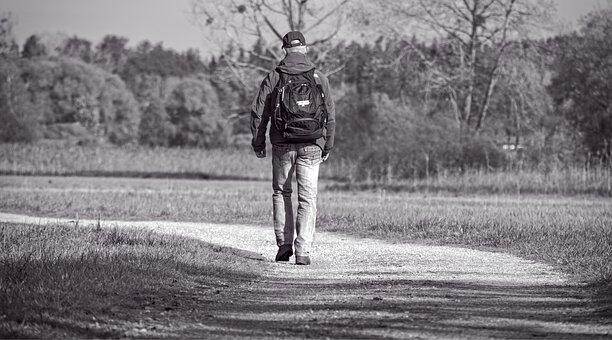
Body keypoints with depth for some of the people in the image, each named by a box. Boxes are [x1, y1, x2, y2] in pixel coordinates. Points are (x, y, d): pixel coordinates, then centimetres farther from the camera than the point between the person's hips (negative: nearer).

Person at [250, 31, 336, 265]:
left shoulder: (273, 79, -2)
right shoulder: (319, 78, 1)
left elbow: (258, 114, -1)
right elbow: (330, 116, 5)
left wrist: (258, 143, 9)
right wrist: (328, 146, 13)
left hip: (282, 145, 0)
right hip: (311, 146, 0)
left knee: (281, 193, 17)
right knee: (308, 198, 2)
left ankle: (284, 244, 10)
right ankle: (303, 251, -7)